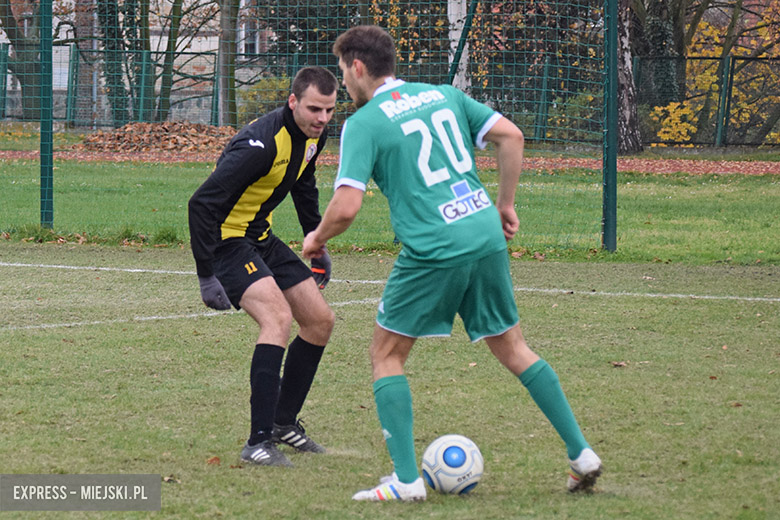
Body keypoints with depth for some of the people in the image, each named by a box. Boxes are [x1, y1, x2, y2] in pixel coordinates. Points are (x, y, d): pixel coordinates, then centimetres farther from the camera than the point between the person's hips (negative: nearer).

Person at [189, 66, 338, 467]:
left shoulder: (313, 134, -1)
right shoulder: (261, 144, -29)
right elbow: (202, 203, -30)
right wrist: (206, 276, -30)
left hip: (261, 238, 9)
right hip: (227, 239, -9)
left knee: (320, 321, 7)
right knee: (278, 317, -27)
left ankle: (283, 421, 22)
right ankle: (259, 442, -27)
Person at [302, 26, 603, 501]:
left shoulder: (363, 123, -3)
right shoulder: (443, 95, 14)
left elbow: (345, 208, -11)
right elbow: (510, 136, 9)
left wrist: (317, 238, 9)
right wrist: (506, 205, 17)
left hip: (432, 252, -6)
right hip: (486, 238, 6)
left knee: (387, 355, 9)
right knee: (512, 348, 19)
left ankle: (406, 480, 2)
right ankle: (581, 454, 17)